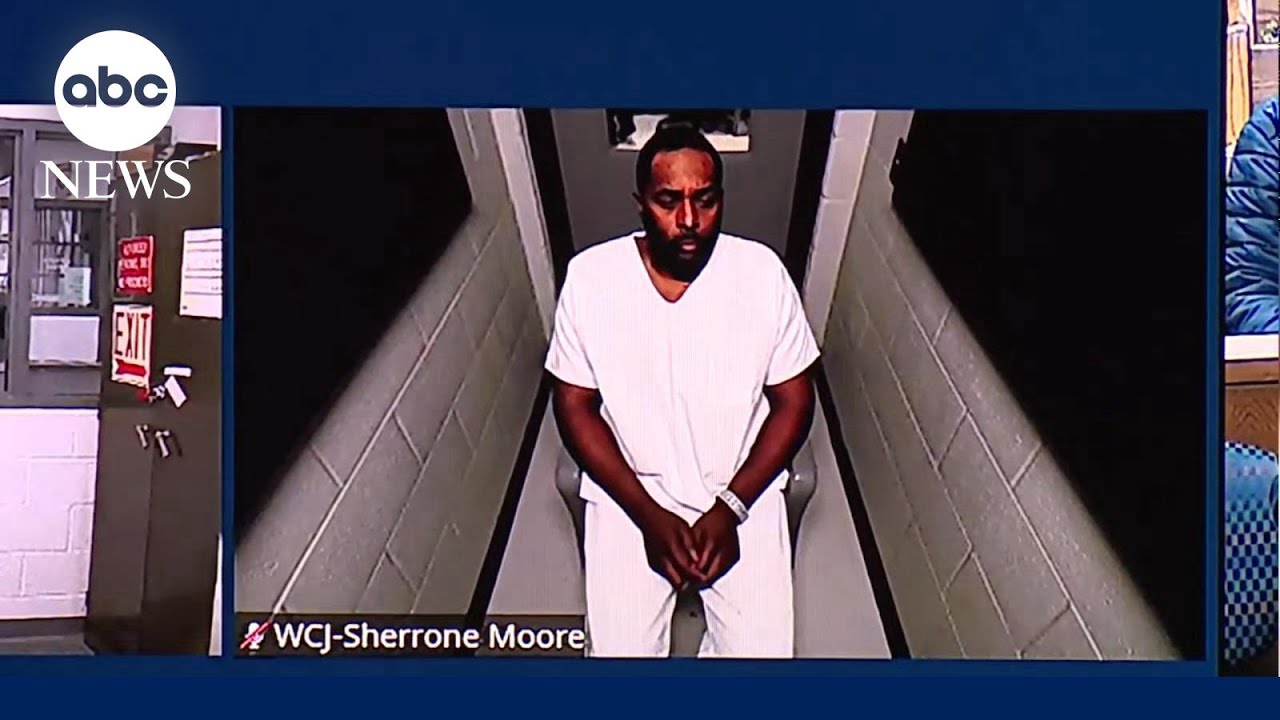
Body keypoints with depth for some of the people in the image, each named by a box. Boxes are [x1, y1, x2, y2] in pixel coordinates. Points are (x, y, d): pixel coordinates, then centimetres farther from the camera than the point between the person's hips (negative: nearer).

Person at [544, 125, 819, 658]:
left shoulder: (762, 271, -11)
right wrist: (649, 515, -14)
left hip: (742, 492, 1)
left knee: (763, 652, -11)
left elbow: (793, 400, -4)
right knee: (619, 653, -13)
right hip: (629, 493, 0)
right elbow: (575, 405, -5)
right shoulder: (590, 275, -11)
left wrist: (730, 508, -14)